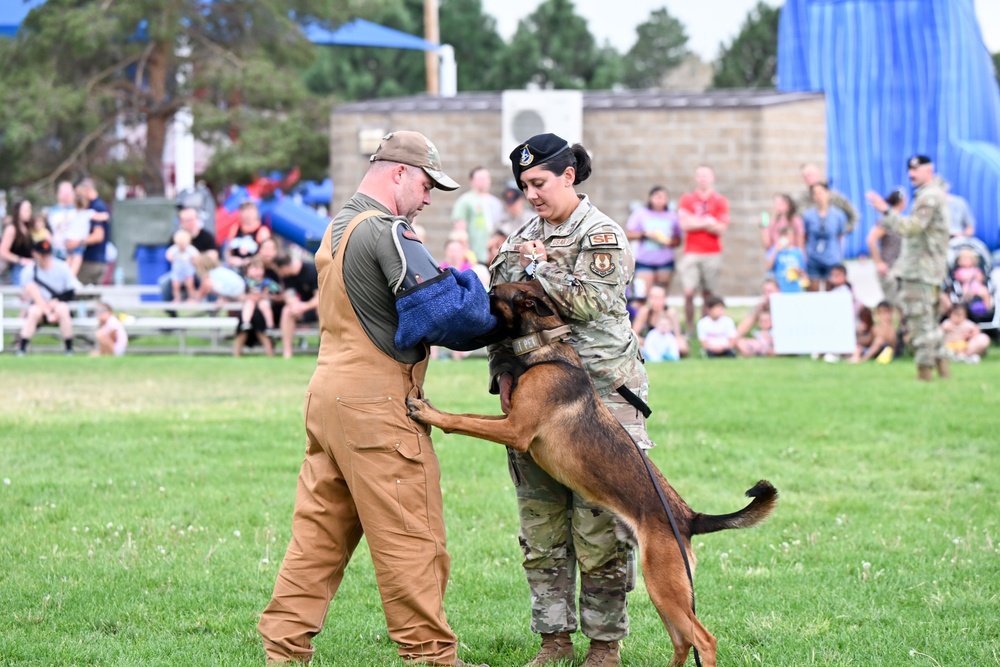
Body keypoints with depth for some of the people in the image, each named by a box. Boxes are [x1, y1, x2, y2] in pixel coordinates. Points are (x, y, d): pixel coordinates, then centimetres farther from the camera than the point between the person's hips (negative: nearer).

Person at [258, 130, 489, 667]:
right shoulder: (386, 231, -13)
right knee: (410, 536, -3)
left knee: (320, 528, 12)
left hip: (328, 393, 9)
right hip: (376, 401, -9)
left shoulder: (337, 229, 18)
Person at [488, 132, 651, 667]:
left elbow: (588, 303, -16)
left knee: (598, 529, -5)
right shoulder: (522, 239, 15)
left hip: (599, 397, -6)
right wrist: (502, 372, 8)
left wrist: (540, 269, -8)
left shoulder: (601, 235, -4)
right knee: (539, 527, 7)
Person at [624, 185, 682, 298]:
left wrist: (669, 241, -10)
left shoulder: (672, 216, 10)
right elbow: (628, 234, 1)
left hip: (665, 262, 3)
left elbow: (678, 240, 12)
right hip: (644, 260, -3)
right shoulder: (640, 213, 4)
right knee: (642, 293, -14)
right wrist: (645, 234, -13)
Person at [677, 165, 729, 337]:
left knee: (708, 294, -1)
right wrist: (707, 223, -5)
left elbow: (720, 228, -2)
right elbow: (685, 224, -4)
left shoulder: (720, 202, 7)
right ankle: (688, 329, -5)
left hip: (712, 254, 0)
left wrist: (697, 223, -6)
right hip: (691, 253, 0)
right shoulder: (687, 200, 9)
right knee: (689, 292, -11)